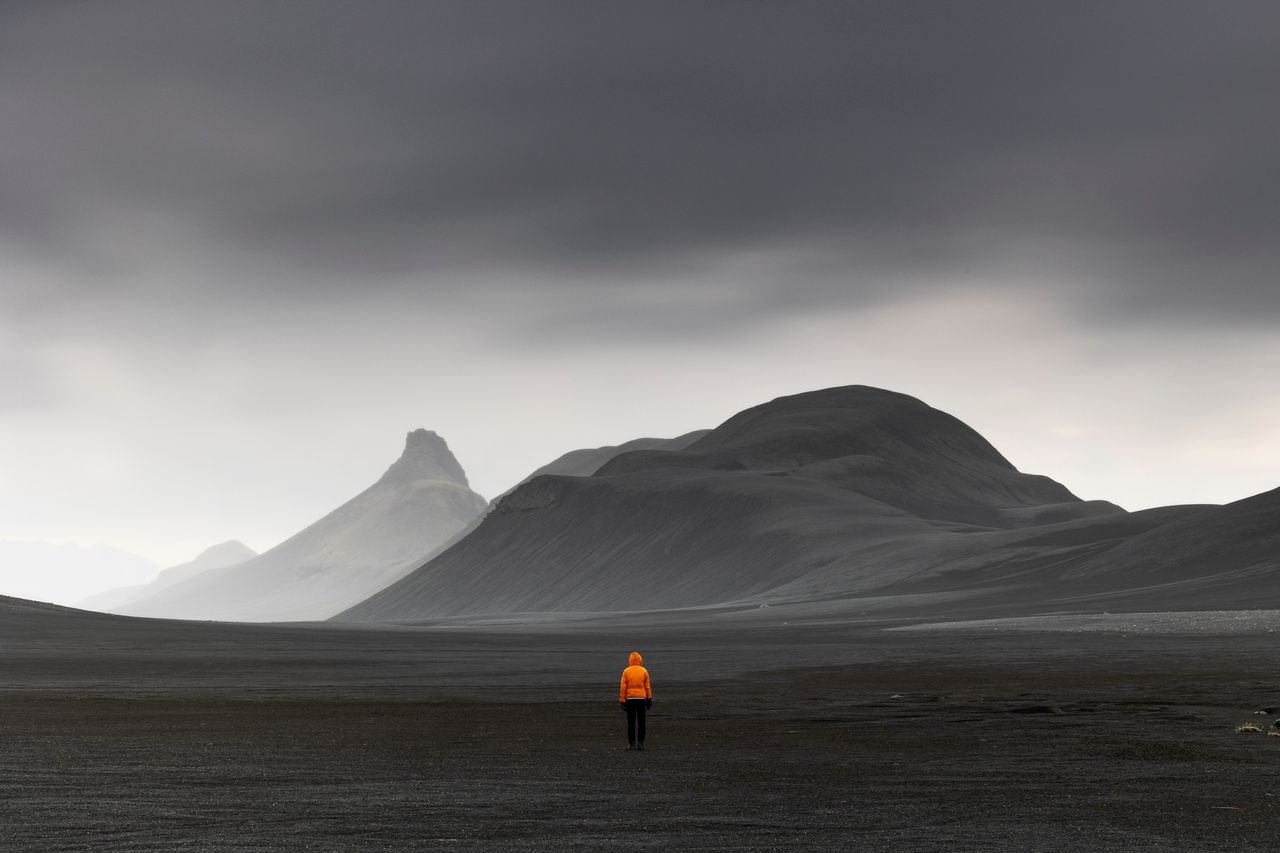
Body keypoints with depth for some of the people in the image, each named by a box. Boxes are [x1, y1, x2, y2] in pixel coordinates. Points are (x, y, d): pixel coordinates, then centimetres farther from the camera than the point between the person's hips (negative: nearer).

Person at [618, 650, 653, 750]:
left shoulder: (626, 671, -2)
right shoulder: (644, 671, -1)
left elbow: (622, 687, -4)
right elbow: (647, 687, -1)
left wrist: (622, 700, 0)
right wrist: (649, 699, 6)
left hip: (629, 699, 0)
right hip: (641, 698, 0)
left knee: (631, 722, 4)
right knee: (641, 722, 6)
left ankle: (631, 743, 1)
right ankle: (640, 743, 3)